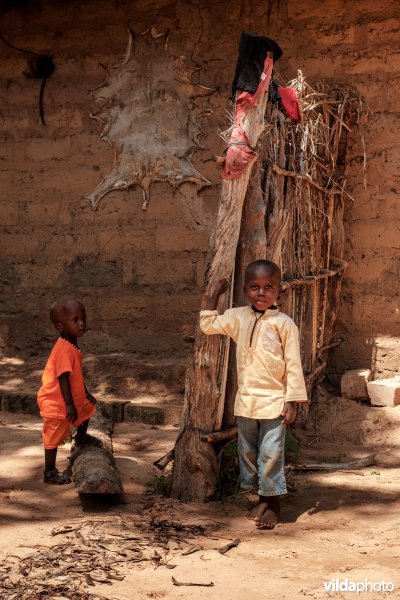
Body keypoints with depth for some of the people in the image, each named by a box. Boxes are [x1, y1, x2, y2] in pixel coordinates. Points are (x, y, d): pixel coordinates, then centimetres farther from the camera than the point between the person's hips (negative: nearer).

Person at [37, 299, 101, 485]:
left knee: (87, 408, 27)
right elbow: (63, 378, -31)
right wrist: (70, 405, -30)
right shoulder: (64, 349, -28)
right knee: (54, 436, -1)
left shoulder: (72, 346, 5)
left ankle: (81, 438, 51)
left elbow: (76, 375, 18)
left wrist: (85, 394, 26)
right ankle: (49, 473, 10)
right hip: (56, 402, -10)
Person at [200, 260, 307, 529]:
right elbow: (209, 324, 20)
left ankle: (273, 503, 13)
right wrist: (215, 294, 18)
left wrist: (293, 401, -10)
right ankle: (262, 499, 28)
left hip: (273, 401, -5)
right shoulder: (238, 317, 5)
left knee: (271, 453, -3)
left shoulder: (284, 324, -10)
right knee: (247, 451, 13)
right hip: (246, 400, 5)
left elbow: (293, 365, -8)